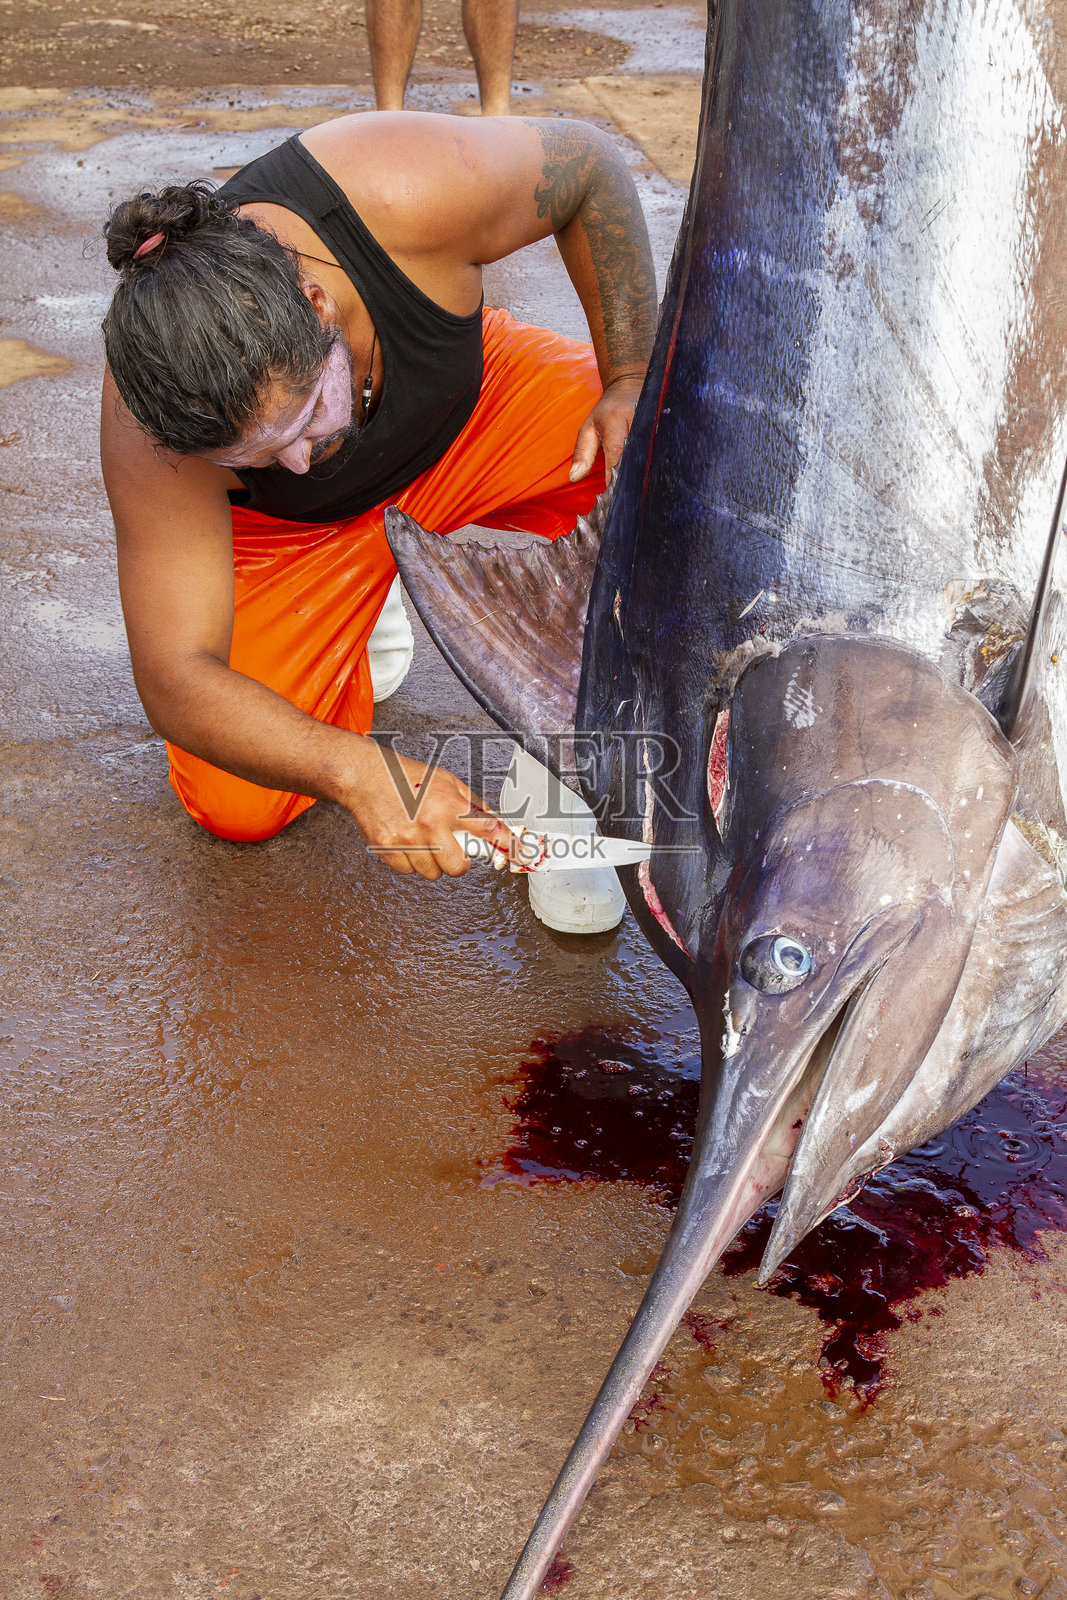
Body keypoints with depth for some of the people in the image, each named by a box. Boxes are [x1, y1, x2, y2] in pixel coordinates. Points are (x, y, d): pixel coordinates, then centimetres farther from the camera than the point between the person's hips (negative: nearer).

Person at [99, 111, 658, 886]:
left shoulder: (413, 195, -38)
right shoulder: (150, 428, -37)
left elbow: (589, 162, -17)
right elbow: (175, 678, -35)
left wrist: (630, 380, -23)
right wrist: (361, 773, -51)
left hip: (473, 403, 1)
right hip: (299, 531, -1)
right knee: (237, 809, -10)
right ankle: (360, 613, 17)